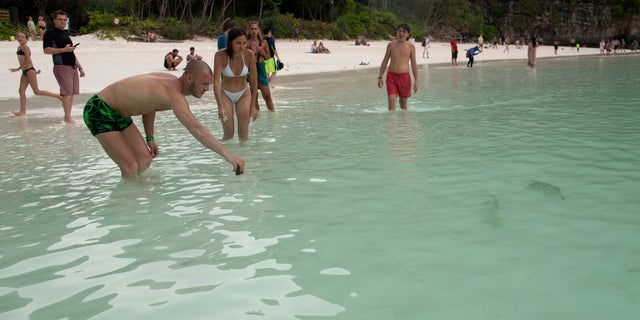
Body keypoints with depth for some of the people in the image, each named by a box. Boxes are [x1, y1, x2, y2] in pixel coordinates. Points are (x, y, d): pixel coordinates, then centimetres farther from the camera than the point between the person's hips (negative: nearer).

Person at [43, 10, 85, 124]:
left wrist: (80, 67, 21)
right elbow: (46, 50, -13)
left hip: (72, 67, 8)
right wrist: (63, 49, -19)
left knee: (71, 93, 5)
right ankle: (68, 117, -9)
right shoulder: (50, 33, -2)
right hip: (61, 66, -8)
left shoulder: (65, 34, 22)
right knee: (67, 92, -12)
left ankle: (67, 116, 11)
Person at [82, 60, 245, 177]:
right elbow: (196, 129, -40)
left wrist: (150, 138, 7)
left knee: (145, 159, 6)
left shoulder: (171, 80, -2)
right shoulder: (173, 92, -32)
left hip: (119, 113, 10)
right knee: (130, 167, -15)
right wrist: (226, 154, -43)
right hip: (99, 110, -10)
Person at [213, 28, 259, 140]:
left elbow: (254, 82, -15)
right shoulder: (220, 55, -26)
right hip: (225, 94, -1)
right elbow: (216, 82, -30)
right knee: (228, 134, -1)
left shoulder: (249, 55, -22)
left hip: (244, 94, 1)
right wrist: (220, 106, -39)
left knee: (244, 134, 0)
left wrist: (253, 105, -14)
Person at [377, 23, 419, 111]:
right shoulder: (391, 45, 5)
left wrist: (416, 81, -1)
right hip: (391, 76, 0)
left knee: (403, 103, 11)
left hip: (404, 76, 0)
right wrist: (380, 77, 4)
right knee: (391, 101, -11)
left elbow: (414, 64, 3)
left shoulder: (411, 47, 2)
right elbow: (385, 61, 9)